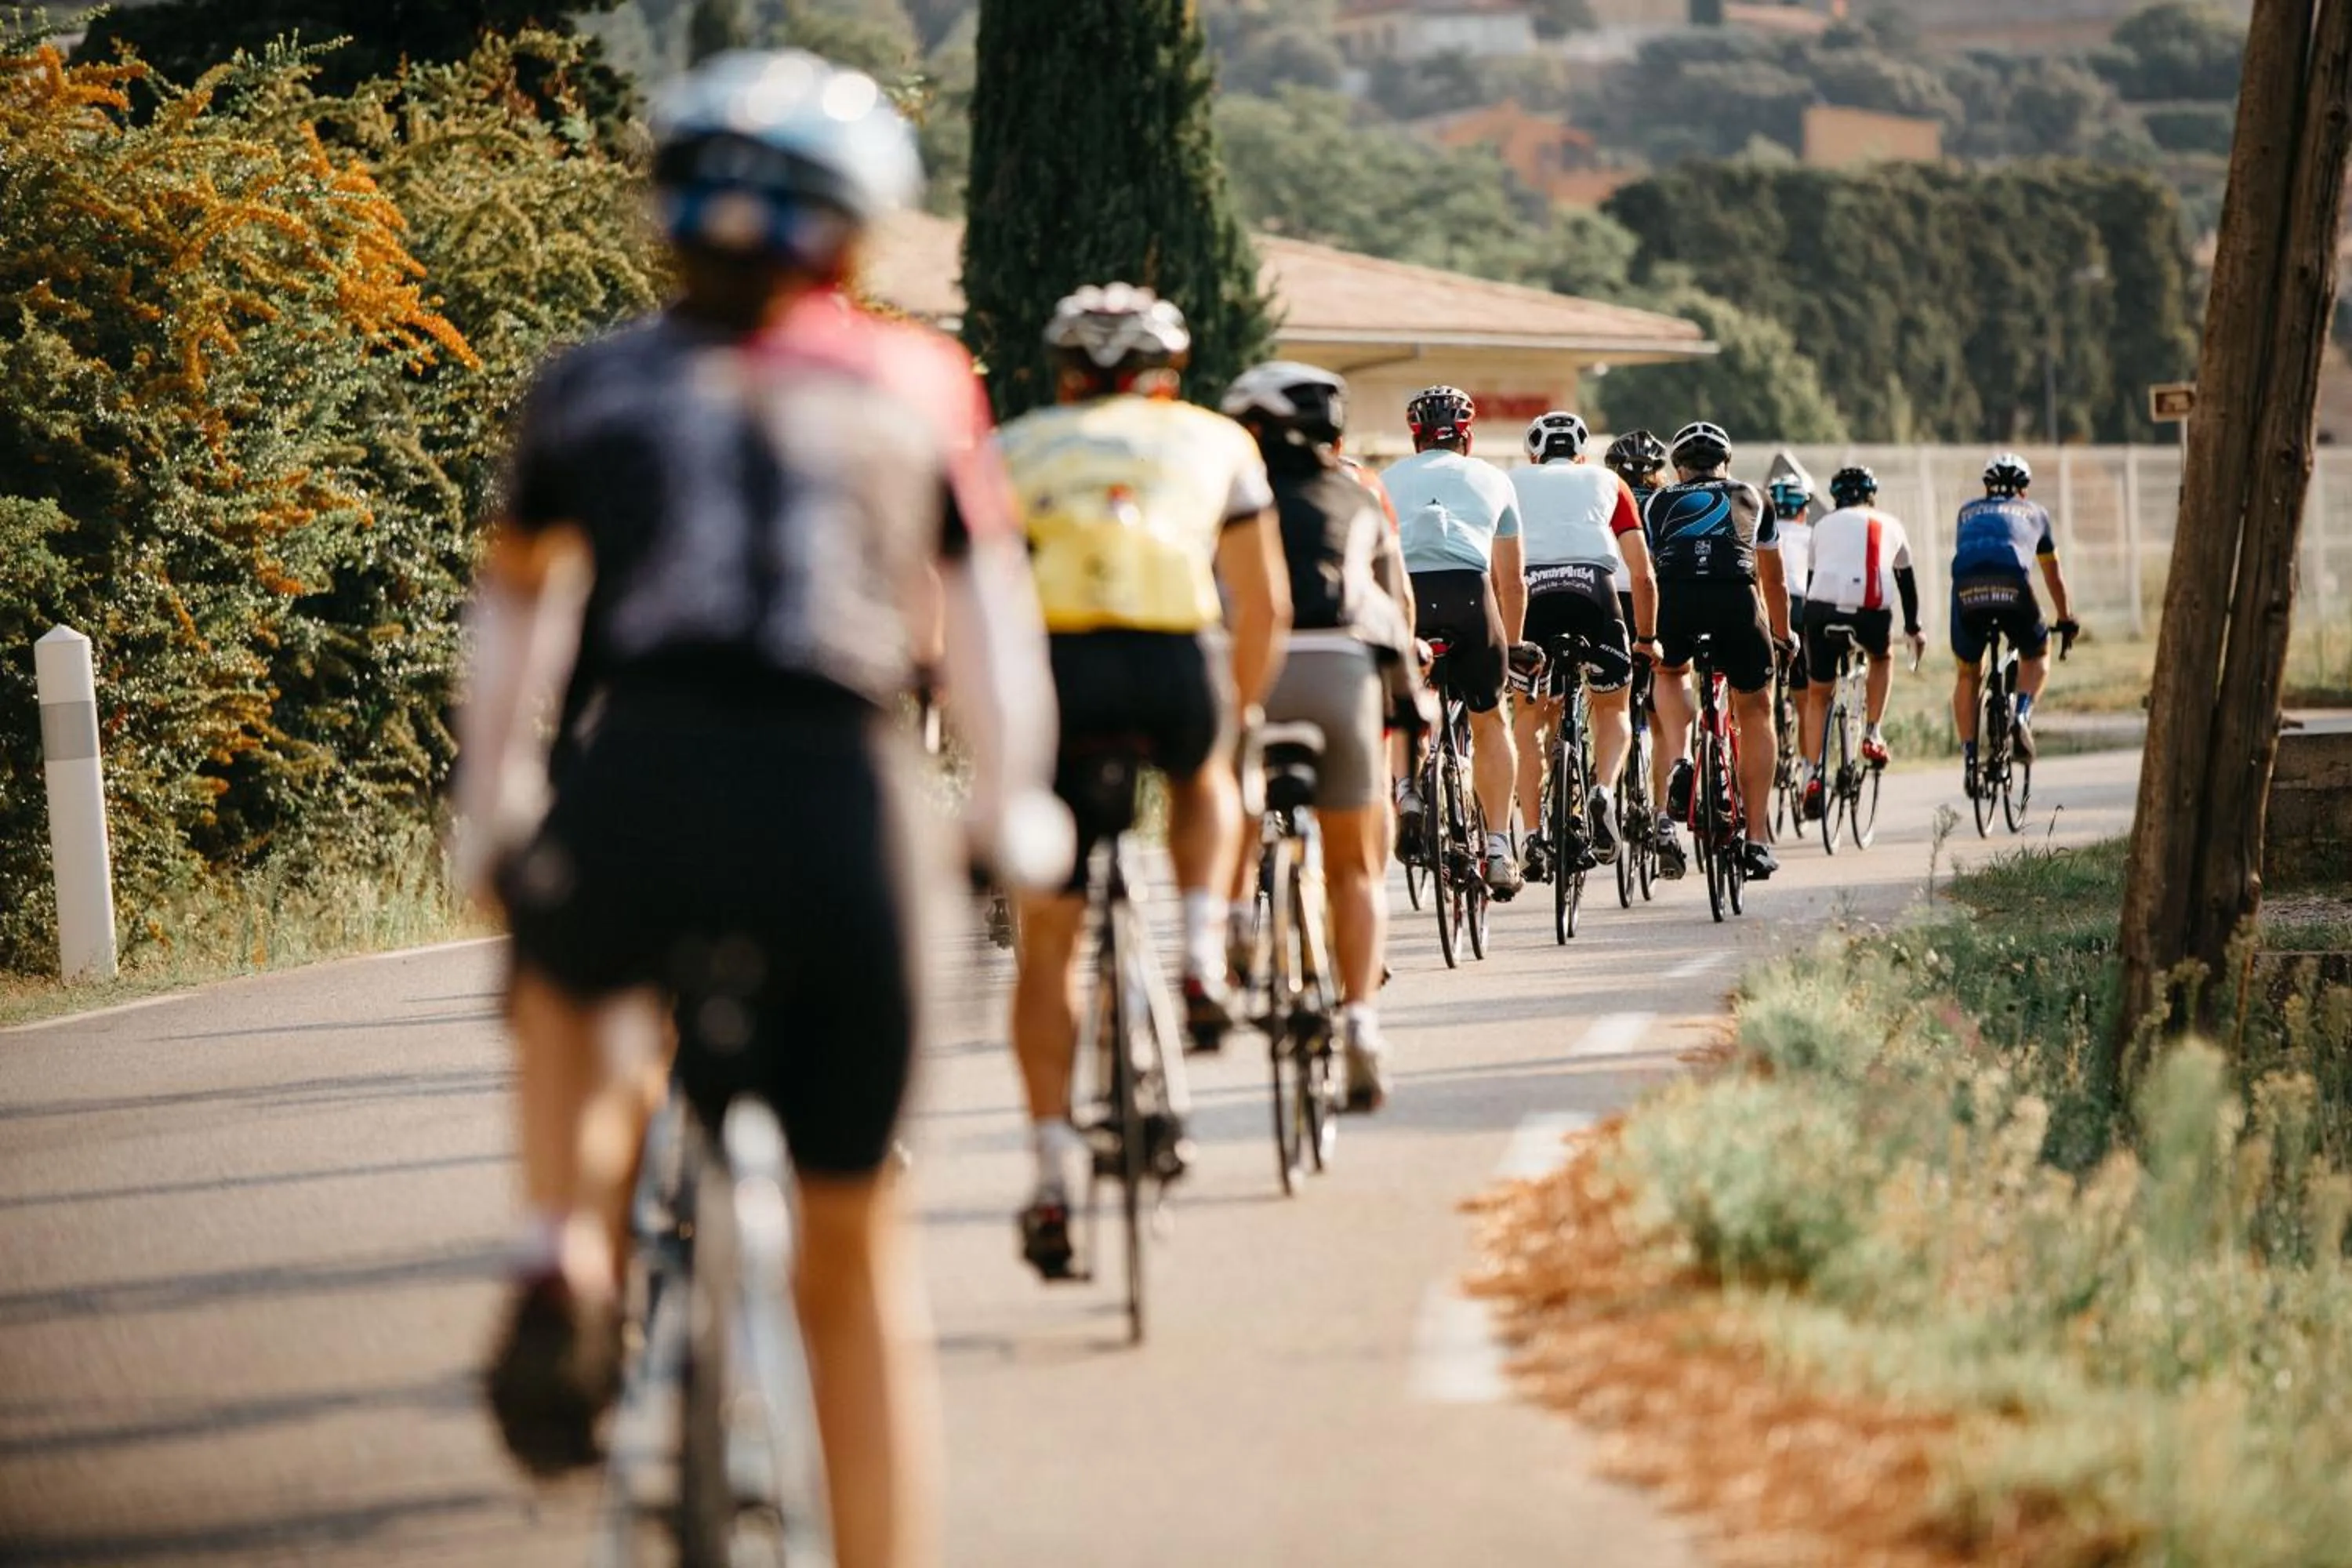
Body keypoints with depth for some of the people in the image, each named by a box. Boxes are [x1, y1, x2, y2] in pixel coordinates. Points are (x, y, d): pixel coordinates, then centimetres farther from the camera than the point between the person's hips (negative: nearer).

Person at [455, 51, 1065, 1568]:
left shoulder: (594, 386, 19)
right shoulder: (916, 382, 17)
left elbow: (514, 615, 29)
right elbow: (994, 617, 20)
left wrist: (489, 811, 40)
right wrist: (1014, 803, 32)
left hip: (640, 795, 0)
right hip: (851, 815, 0)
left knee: (567, 969, 36)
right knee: (857, 1255, 14)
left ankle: (568, 1254, 13)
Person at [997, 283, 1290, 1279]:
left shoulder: (1011, 449, 27)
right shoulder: (1214, 441, 27)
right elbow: (1264, 609, 29)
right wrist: (1235, 717, 41)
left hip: (1049, 664, 0)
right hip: (1177, 663, 0)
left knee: (1048, 939, 11)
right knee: (1204, 783, 37)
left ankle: (1052, 1173, 3)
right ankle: (1203, 958, 13)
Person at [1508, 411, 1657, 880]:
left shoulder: (1511, 484, 28)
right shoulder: (1607, 482, 28)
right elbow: (1642, 575, 24)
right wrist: (1648, 638, 32)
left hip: (1529, 592, 0)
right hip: (1593, 589, 0)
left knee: (1530, 719, 16)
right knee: (1613, 708, 20)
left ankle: (1535, 839, 6)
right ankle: (1604, 794, -6)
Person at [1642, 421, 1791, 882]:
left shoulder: (1661, 502, 29)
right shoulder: (1750, 499, 32)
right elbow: (1773, 581, 44)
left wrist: (1647, 638, 51)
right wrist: (1782, 636, 61)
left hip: (1674, 599, 0)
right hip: (1736, 598, 0)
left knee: (1670, 671, 34)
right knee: (1755, 710, 20)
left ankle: (1677, 764, 8)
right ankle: (1756, 841, 16)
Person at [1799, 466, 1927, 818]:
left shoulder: (1824, 526, 25)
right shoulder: (1889, 526, 25)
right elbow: (1906, 580, 35)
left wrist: (1803, 635, 37)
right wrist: (1913, 628, 48)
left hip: (1824, 609, 0)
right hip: (1874, 612, 0)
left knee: (1818, 695, 17)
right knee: (1883, 658, 36)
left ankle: (1812, 775, 5)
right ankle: (1873, 734, 23)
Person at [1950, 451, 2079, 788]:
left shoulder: (1969, 511, 36)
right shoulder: (2034, 513, 33)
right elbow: (2054, 576, 44)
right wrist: (2067, 621, 57)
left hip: (1968, 587, 1)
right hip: (2012, 584, -1)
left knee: (1967, 675, 20)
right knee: (2037, 655, 25)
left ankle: (1968, 754, 9)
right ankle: (2023, 714, -1)